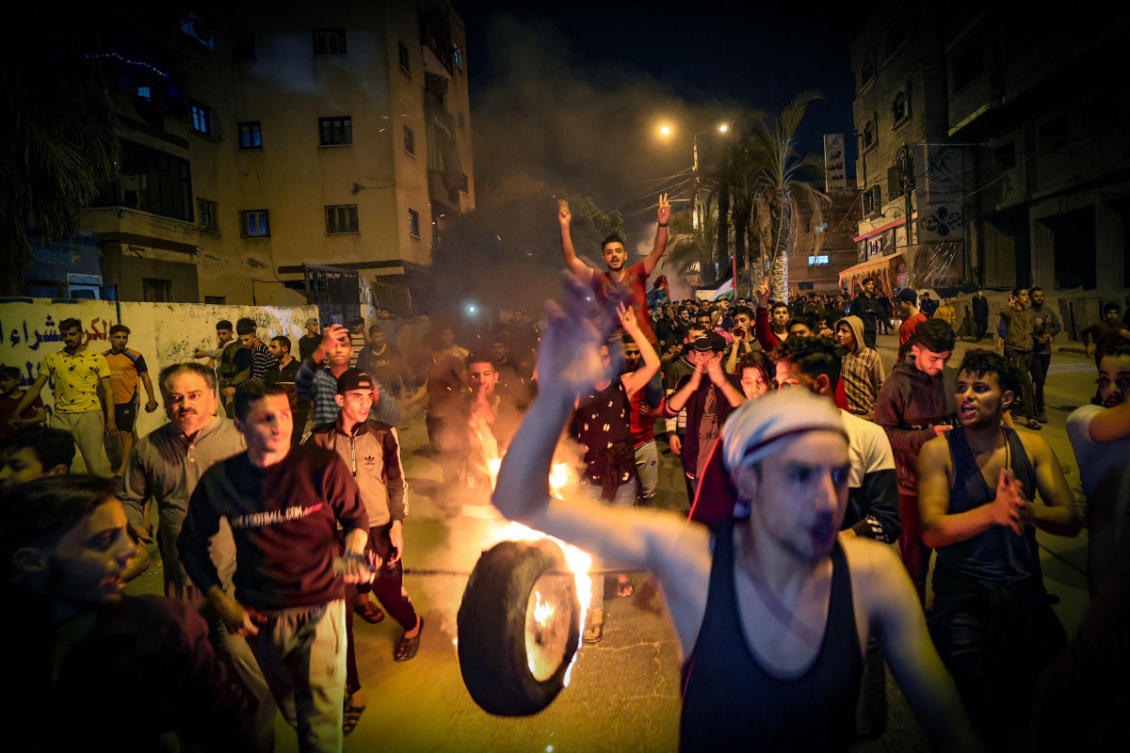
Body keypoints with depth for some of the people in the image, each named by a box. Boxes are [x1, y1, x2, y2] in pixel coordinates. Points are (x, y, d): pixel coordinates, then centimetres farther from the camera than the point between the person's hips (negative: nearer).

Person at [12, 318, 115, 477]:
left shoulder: (97, 359, 4)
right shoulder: (51, 359, 11)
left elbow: (107, 390, 2)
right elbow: (36, 387, 14)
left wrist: (111, 420, -6)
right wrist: (16, 414, 6)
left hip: (89, 415, -3)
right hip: (60, 416, 3)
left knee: (96, 463, -2)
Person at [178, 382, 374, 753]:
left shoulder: (322, 466, -12)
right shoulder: (218, 481, -6)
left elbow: (356, 517, 4)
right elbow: (191, 545, 10)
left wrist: (353, 555, -15)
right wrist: (221, 602, 1)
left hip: (320, 610, -2)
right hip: (257, 618, 3)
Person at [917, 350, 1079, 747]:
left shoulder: (1033, 447, 2)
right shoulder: (938, 451, -9)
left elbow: (1070, 520, -3)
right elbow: (932, 531, -17)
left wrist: (1027, 510, -24)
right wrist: (992, 512, -33)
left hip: (1026, 591, 4)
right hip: (963, 593, -4)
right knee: (979, 721, -3)